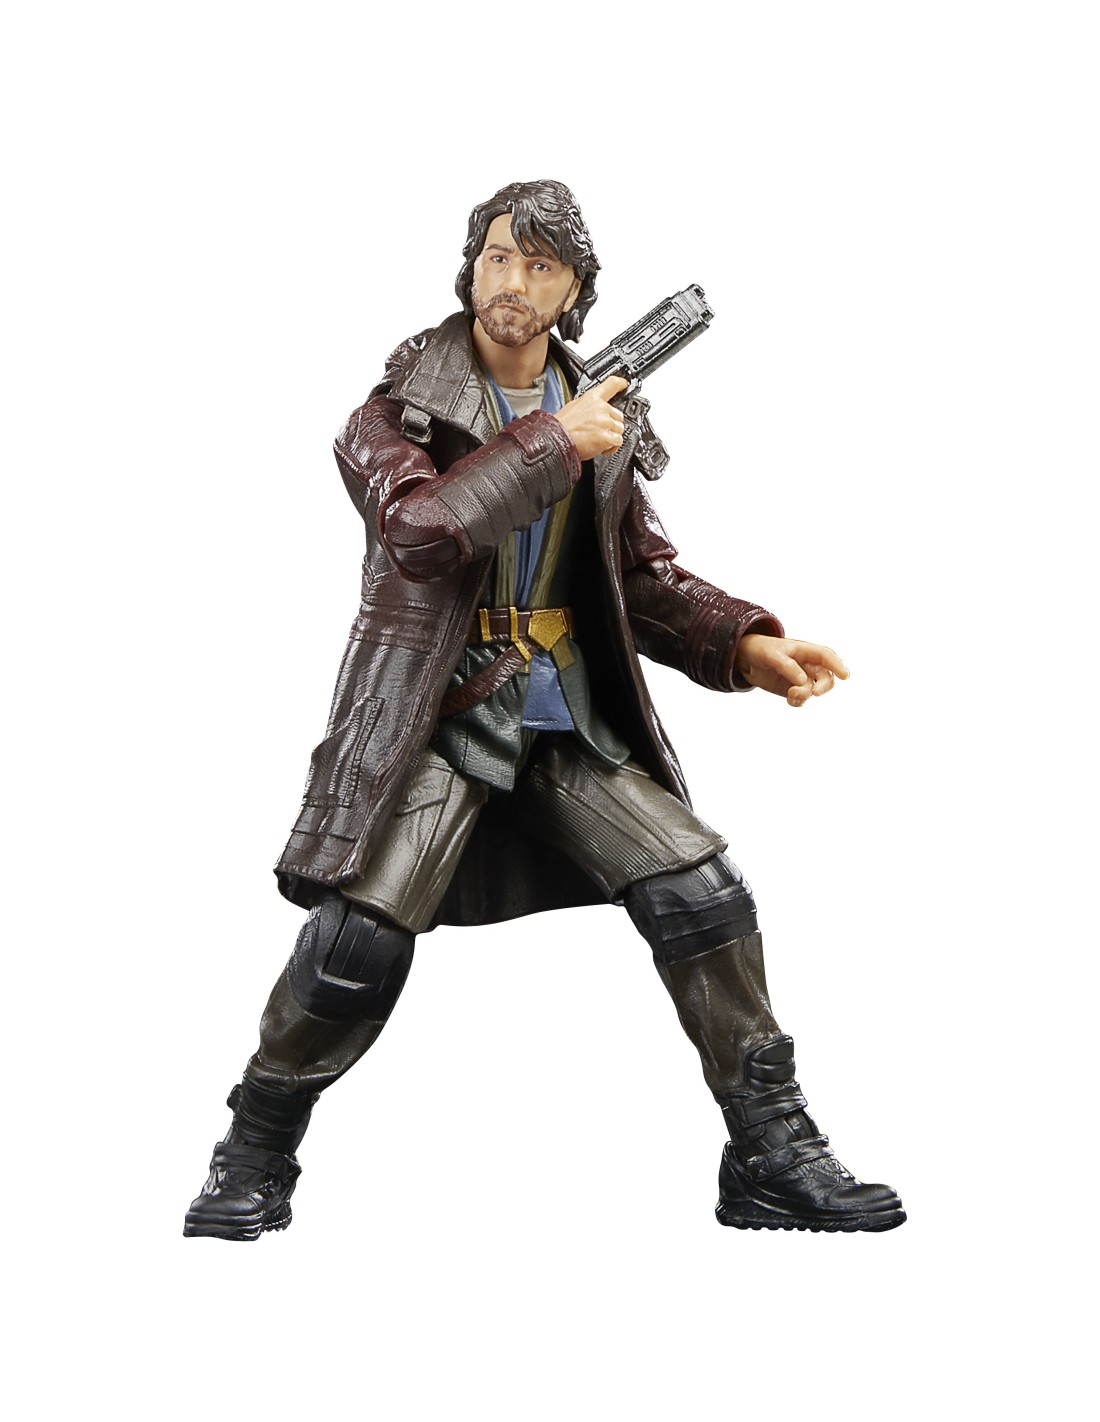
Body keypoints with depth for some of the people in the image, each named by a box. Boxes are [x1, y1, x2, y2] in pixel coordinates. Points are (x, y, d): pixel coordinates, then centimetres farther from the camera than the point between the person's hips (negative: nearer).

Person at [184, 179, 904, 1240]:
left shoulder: (600, 412, 9)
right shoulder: (401, 403, -5)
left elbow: (644, 573, 15)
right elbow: (419, 532, -23)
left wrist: (745, 645, 0)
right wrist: (554, 443, -20)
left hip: (572, 715, 5)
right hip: (437, 711, -4)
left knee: (702, 893, -6)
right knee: (359, 938, -14)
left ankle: (774, 1159, 6)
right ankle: (255, 1161, 10)